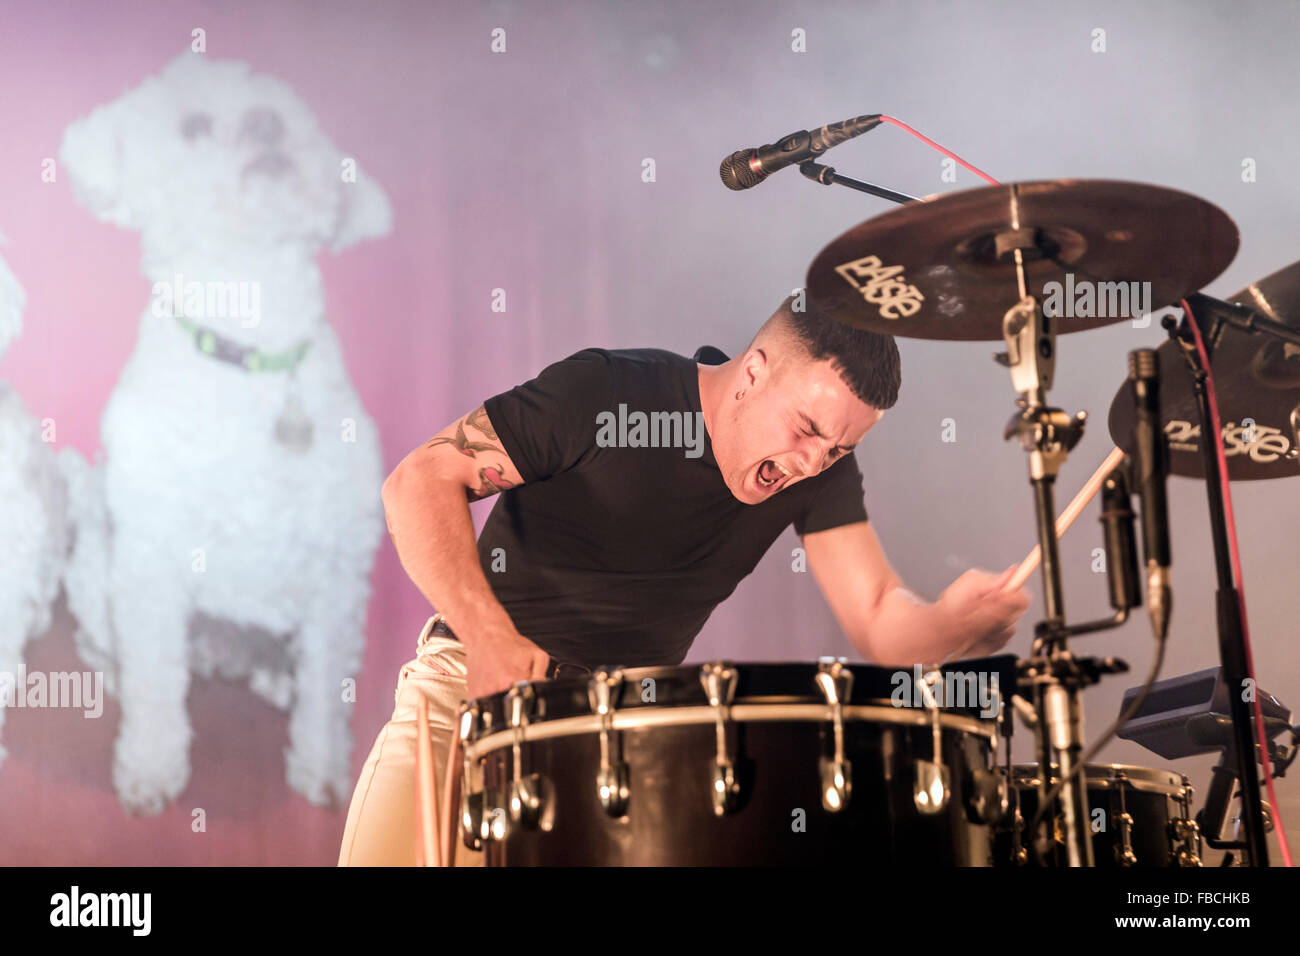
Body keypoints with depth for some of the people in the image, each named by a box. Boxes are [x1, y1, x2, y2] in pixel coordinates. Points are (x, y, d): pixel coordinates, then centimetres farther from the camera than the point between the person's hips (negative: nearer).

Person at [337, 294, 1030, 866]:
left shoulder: (821, 468, -7)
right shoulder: (604, 393, -20)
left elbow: (878, 621, -13)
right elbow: (420, 481, -19)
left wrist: (954, 623, -36)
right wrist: (489, 634, -32)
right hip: (476, 683, -3)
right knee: (394, 846, -23)